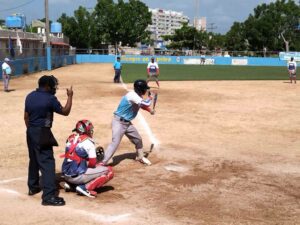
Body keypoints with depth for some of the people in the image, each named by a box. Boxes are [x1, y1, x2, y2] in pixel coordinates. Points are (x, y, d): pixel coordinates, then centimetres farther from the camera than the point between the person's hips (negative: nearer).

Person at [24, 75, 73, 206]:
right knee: (47, 163, -9)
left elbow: (26, 116, 12)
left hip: (30, 132, 8)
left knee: (34, 160, 22)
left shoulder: (30, 96, 7)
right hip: (42, 133, -8)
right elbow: (65, 112, -6)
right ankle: (48, 196, -14)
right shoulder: (50, 99, -15)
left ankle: (33, 187, 37)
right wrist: (70, 96, 3)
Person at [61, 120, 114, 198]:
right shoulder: (88, 141, -11)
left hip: (66, 175, 8)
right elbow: (92, 164, -11)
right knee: (109, 171, 0)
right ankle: (86, 188, -11)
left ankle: (70, 184, 16)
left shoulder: (70, 139, 7)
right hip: (78, 176, -8)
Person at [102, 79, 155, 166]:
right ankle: (102, 163, -13)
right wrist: (150, 98, -9)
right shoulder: (132, 95, -24)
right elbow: (146, 103, -29)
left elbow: (142, 105, 26)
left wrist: (150, 110, 15)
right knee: (115, 143, -17)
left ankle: (140, 157, 39)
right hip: (119, 122, -9)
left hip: (127, 123, 9)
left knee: (138, 139, 17)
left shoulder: (137, 96, 5)